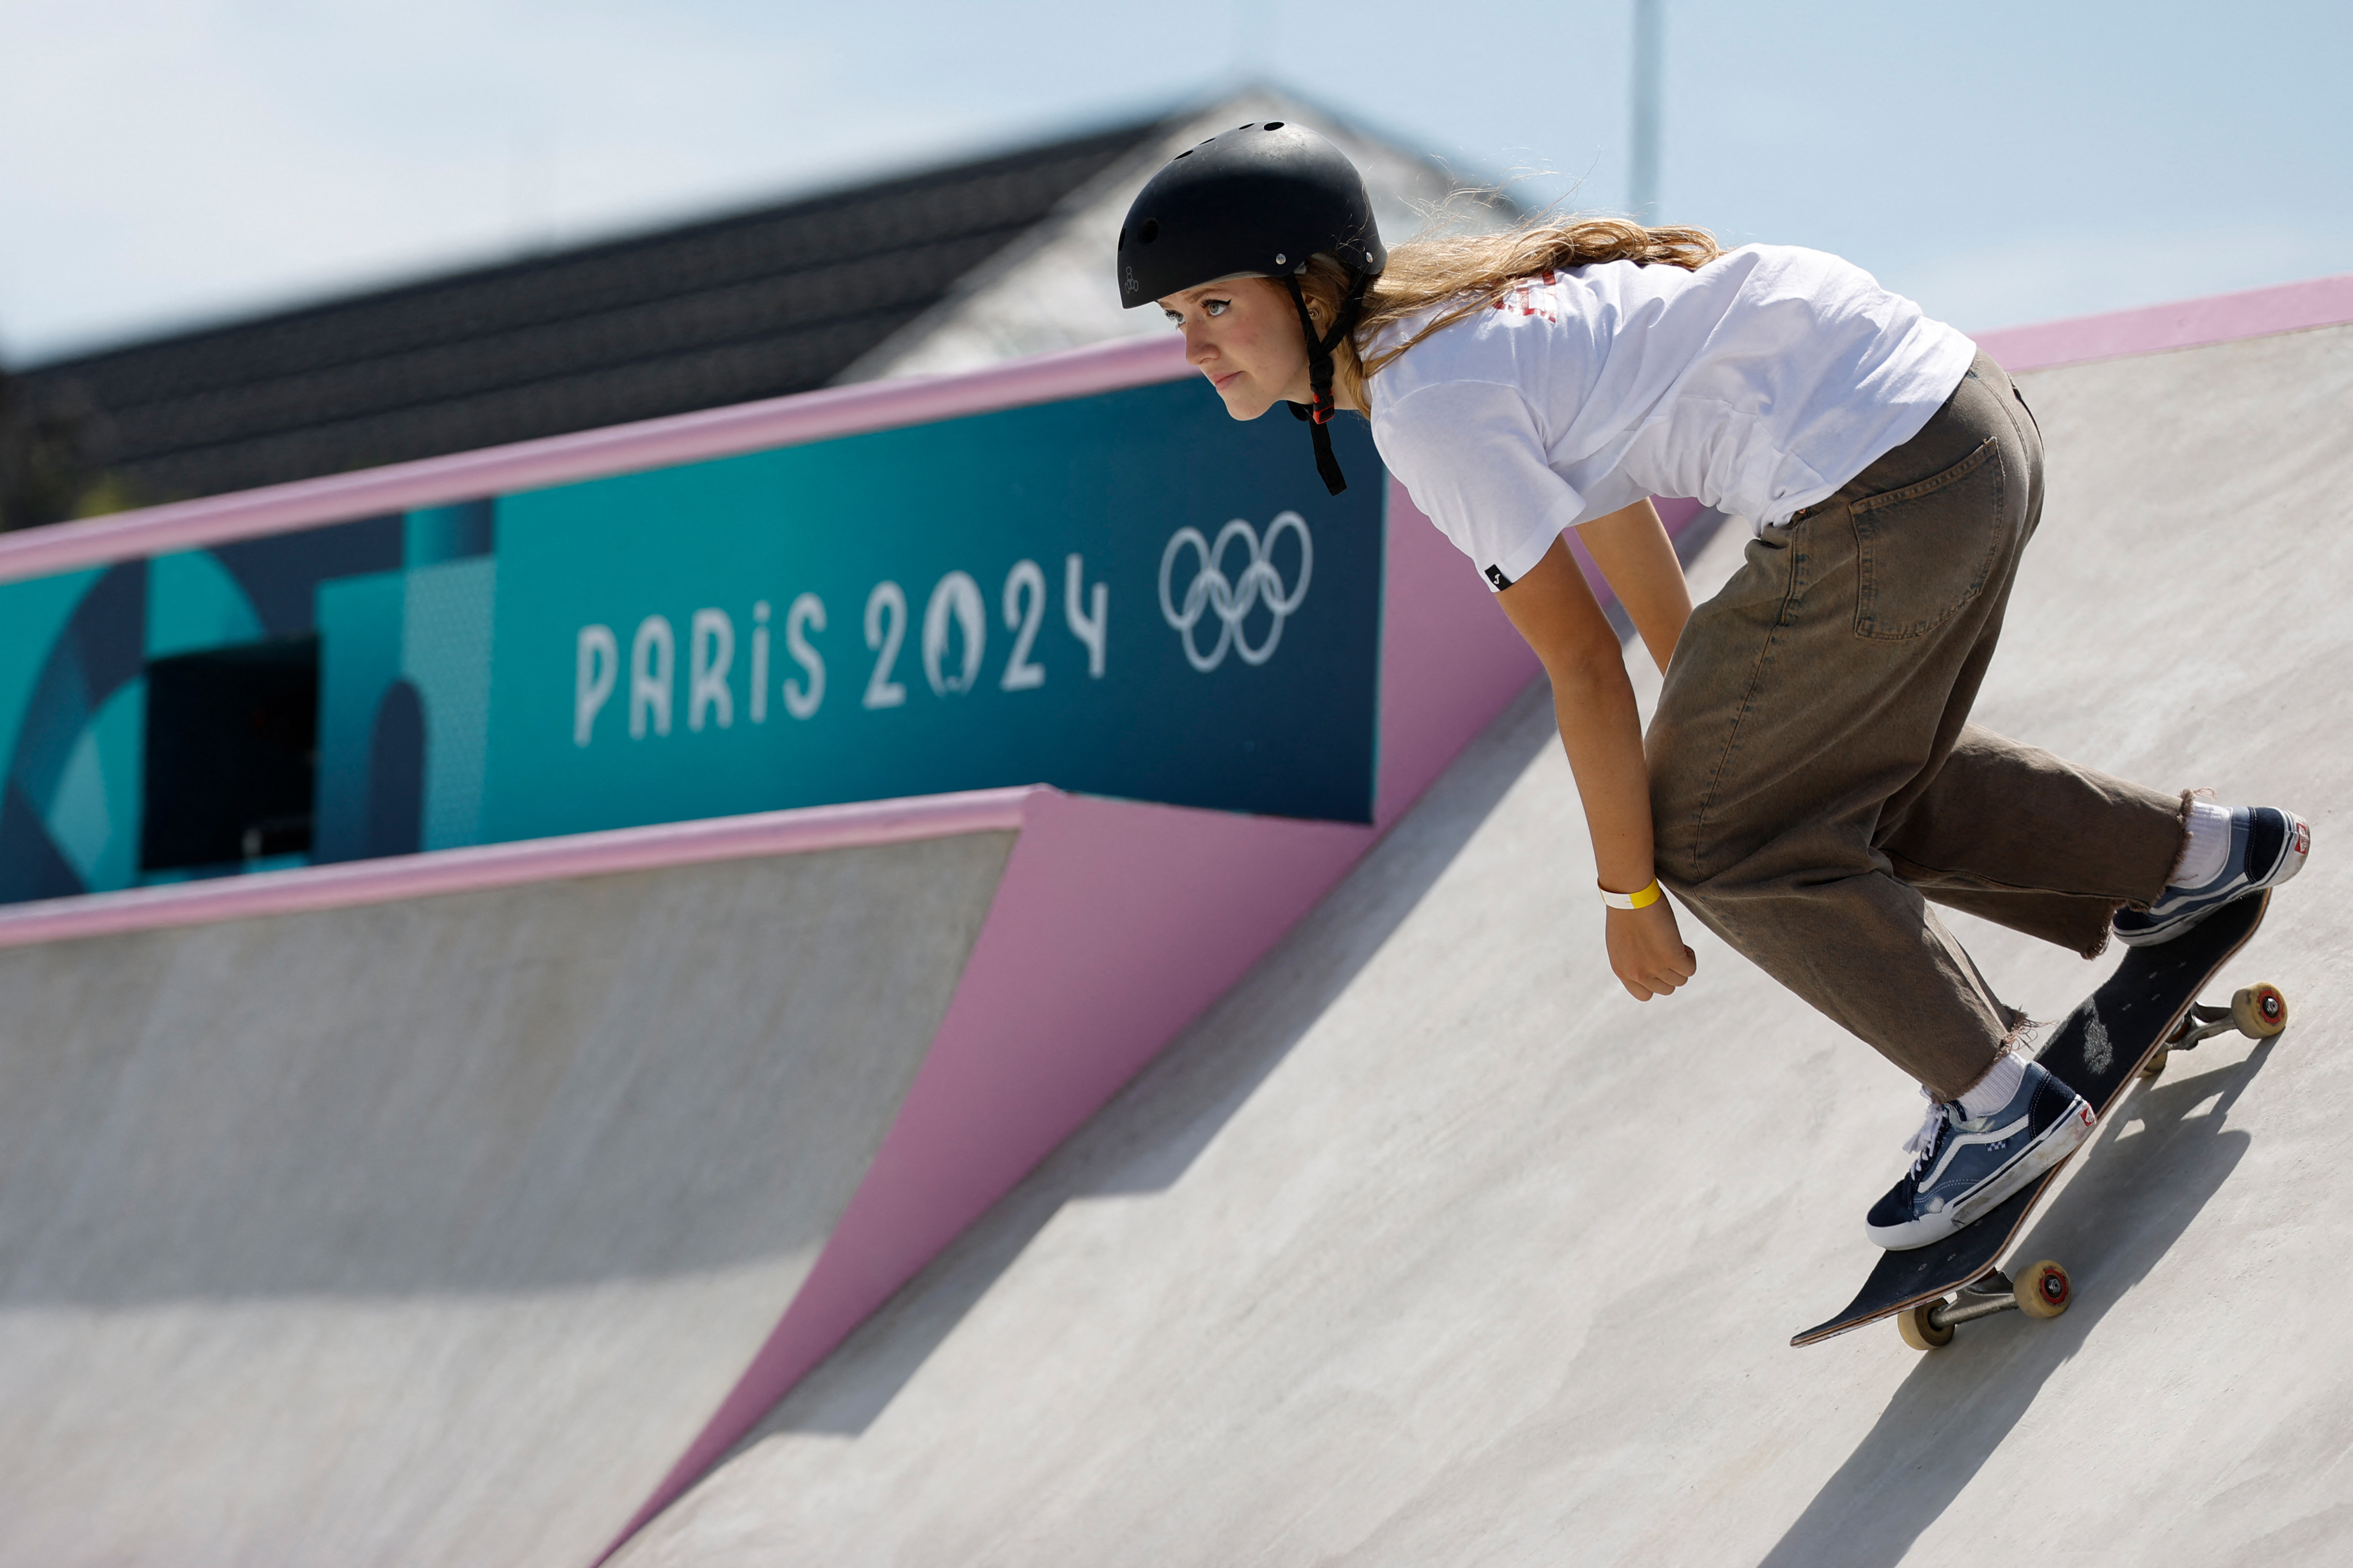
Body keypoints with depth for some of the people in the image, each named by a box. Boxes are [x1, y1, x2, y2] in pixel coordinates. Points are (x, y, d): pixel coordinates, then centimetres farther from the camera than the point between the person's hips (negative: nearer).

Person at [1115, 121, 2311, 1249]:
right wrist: (1707, 714, 35)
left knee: (1718, 834, 5)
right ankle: (2197, 854, 39)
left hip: (1886, 499, -10)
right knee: (1856, 785, 26)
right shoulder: (1446, 309, 13)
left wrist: (1631, 890, 1)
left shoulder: (1427, 408, -15)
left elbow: (1582, 666, -10)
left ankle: (1998, 1099, 15)